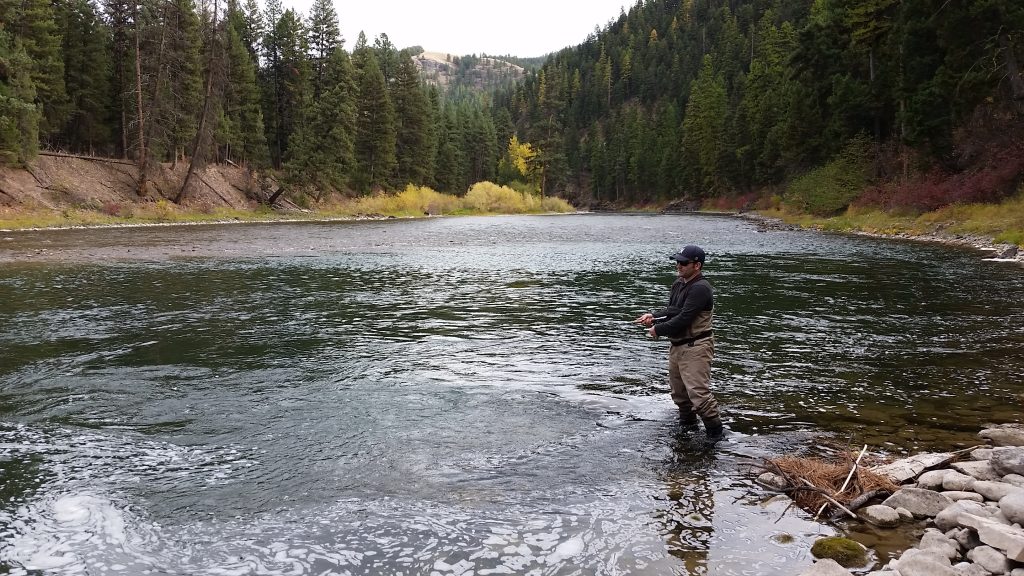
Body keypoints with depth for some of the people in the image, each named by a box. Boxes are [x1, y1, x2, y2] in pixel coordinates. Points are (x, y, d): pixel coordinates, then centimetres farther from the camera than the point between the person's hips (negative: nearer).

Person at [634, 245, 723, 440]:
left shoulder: (700, 288, -20)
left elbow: (683, 318, -24)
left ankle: (715, 430, 0)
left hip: (695, 348, -10)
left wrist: (658, 330, -13)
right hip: (677, 346, 10)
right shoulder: (679, 284, 11)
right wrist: (654, 316, -9)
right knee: (678, 391, 20)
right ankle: (688, 424, 38)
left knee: (698, 392, -14)